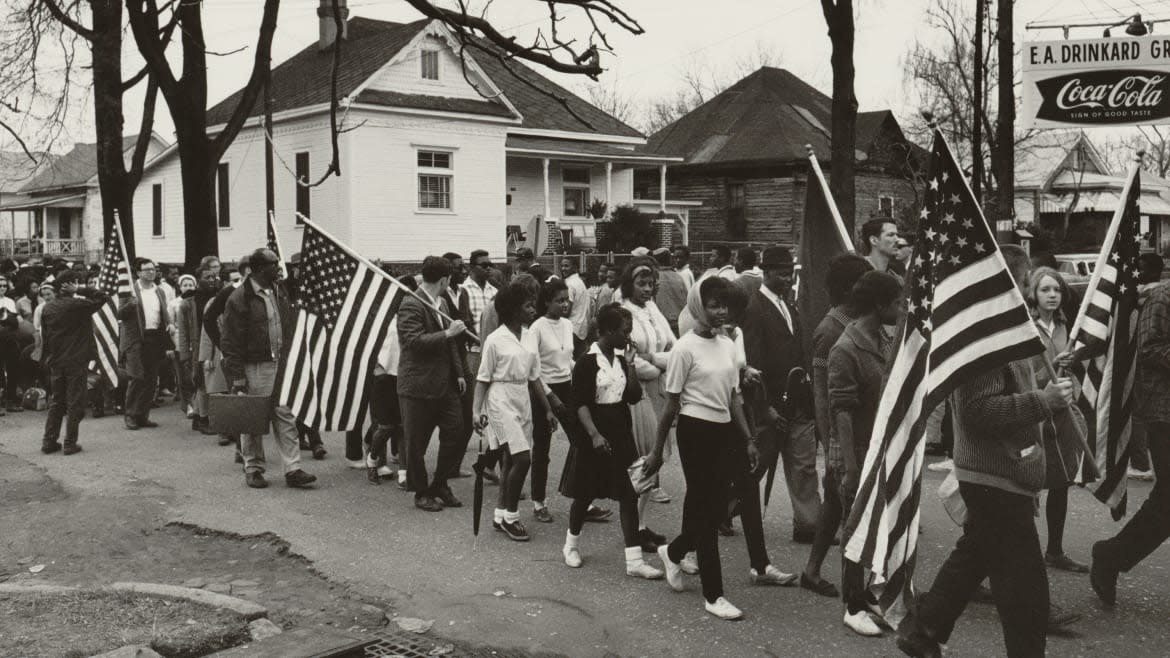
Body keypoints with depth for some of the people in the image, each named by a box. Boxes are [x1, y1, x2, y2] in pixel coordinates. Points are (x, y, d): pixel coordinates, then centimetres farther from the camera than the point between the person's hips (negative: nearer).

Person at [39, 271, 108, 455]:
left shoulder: (47, 308, 5)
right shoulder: (78, 305, -14)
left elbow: (45, 336, 9)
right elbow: (101, 297, -4)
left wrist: (48, 359, 16)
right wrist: (79, 292, -2)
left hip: (55, 362, 6)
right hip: (76, 361, -6)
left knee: (56, 402, 15)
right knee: (75, 403, 1)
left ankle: (49, 442, 15)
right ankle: (70, 443, 2)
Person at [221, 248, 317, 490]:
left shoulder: (279, 293, 11)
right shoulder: (240, 298, -10)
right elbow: (230, 341, -10)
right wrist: (237, 376, -14)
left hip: (281, 365, 6)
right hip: (255, 367, -6)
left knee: (285, 416, 3)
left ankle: (293, 470, 5)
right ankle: (253, 470, 18)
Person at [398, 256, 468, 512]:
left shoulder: (442, 303, 14)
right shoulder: (411, 306, -14)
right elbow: (415, 341, -24)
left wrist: (458, 373, 15)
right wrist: (447, 333, -23)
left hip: (445, 384, 8)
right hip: (419, 387, -8)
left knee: (455, 433, 7)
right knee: (417, 443, 4)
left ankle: (439, 484, 24)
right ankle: (422, 493, 18)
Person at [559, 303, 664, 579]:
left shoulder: (621, 358, 7)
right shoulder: (587, 362, -12)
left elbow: (634, 396, 4)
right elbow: (580, 403, -15)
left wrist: (630, 364, -6)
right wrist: (595, 435, -24)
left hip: (621, 432, 6)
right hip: (593, 434, -6)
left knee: (629, 494, 0)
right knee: (585, 493, 10)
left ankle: (634, 560, 2)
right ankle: (572, 543, 34)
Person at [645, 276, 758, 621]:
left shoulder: (728, 345, 9)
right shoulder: (685, 348, -11)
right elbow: (671, 404, -9)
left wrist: (749, 439, 13)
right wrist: (657, 450, -7)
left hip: (723, 432, 7)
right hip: (696, 431, -7)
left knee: (717, 509, 10)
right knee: (705, 510, -1)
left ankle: (673, 552, 38)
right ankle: (713, 595, 9)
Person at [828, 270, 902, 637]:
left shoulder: (886, 343, 8)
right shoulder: (846, 350, -17)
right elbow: (842, 413, -19)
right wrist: (851, 469, -21)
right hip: (857, 455, -7)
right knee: (857, 531, 3)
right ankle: (854, 608, 16)